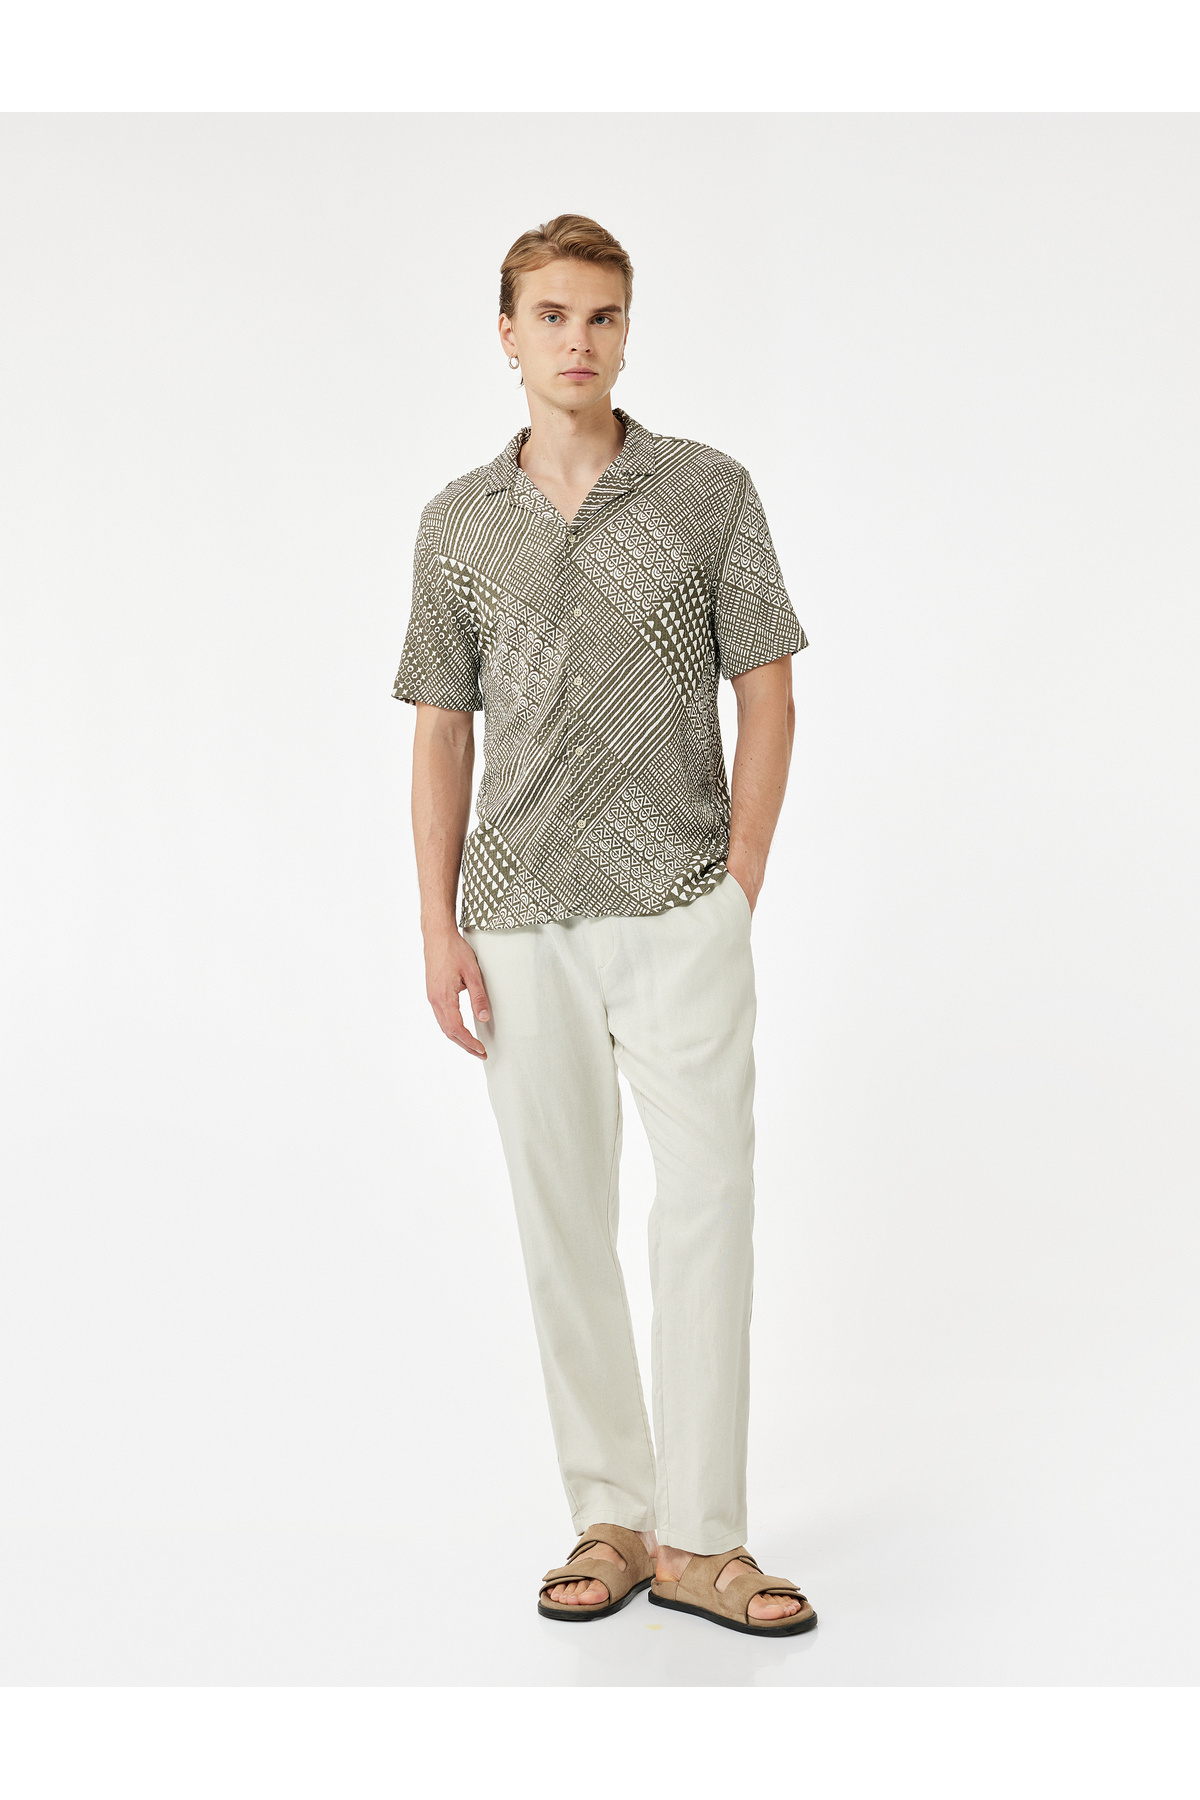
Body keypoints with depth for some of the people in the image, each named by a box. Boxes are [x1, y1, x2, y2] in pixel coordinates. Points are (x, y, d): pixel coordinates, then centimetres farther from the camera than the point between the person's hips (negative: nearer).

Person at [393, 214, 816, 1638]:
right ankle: (610, 1519, 17)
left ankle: (700, 1539, 6)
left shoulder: (709, 491, 2)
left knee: (706, 1207, -4)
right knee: (561, 1221, 5)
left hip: (679, 913, -2)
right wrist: (439, 927, 2)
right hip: (521, 921, 2)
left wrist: (737, 888, -3)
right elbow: (441, 733, 9)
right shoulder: (457, 522, 8)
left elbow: (767, 694, 3)